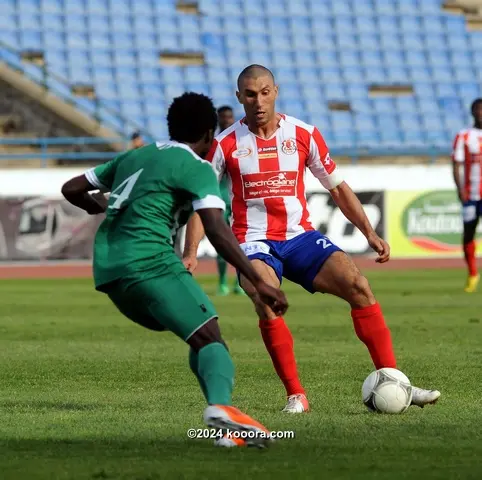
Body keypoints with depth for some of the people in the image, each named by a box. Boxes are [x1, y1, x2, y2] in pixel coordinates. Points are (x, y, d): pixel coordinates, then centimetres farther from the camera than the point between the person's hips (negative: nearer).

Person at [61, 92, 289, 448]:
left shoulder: (133, 157, 24)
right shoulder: (197, 167, 1)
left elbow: (72, 189, 31)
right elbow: (217, 230, -13)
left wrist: (102, 207, 51)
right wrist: (258, 282, -15)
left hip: (108, 271, 8)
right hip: (150, 263, -8)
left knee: (199, 337, 19)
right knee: (210, 338, -17)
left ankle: (223, 421, 3)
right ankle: (220, 406, -49)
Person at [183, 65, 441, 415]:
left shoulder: (303, 135, 2)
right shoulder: (226, 144, -2)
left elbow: (338, 188, 11)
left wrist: (370, 233, 2)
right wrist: (191, 253, -9)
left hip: (300, 237, 2)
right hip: (254, 243, -2)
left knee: (358, 285, -18)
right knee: (267, 303, -32)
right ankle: (296, 395, -20)